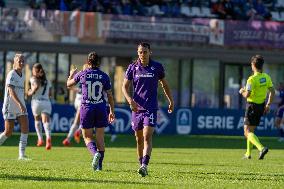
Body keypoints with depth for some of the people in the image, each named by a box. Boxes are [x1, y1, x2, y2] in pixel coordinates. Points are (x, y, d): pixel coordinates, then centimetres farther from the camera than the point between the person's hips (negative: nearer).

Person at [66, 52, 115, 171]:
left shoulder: (82, 74, -3)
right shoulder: (104, 76, 0)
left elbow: (69, 84, 15)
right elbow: (110, 95, 4)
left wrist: (72, 75, 35)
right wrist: (112, 111, 13)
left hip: (86, 108, -1)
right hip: (101, 109, 1)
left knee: (87, 138, 8)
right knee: (100, 138, 9)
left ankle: (95, 153, -22)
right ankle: (99, 165, 6)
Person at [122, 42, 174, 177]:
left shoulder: (157, 67, 1)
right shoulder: (133, 67, 3)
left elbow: (164, 84, 15)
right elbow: (125, 86, 4)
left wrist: (171, 101, 21)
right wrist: (130, 100, -13)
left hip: (151, 108, -2)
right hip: (137, 108, 2)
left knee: (147, 136, -16)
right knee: (139, 139, 8)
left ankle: (144, 166, -26)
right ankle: (141, 164, 22)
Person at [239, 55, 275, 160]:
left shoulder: (252, 79, -19)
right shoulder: (266, 77, 2)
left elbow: (247, 95, -23)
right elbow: (272, 92, 5)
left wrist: (242, 91, -1)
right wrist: (268, 105, 14)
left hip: (252, 106, -8)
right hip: (261, 106, 8)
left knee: (248, 132, -5)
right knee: (250, 130, 21)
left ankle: (261, 148, -27)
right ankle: (248, 153, 25)